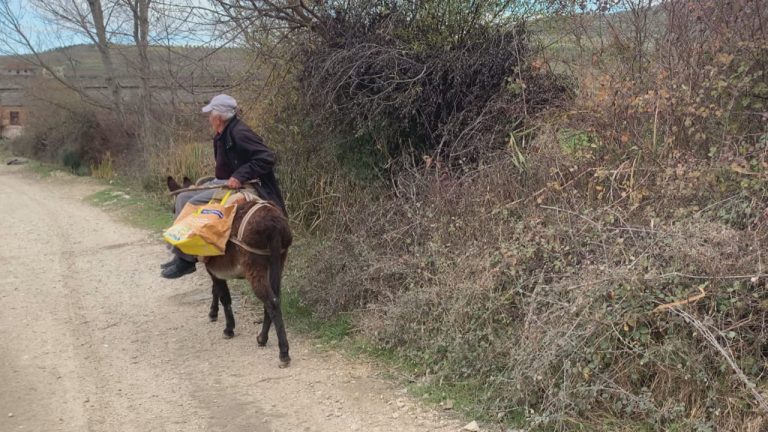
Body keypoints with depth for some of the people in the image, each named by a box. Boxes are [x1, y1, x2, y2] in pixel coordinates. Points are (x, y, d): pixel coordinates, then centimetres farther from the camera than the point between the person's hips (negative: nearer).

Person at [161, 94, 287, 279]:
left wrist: (240, 176, -30)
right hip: (222, 183, 11)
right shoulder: (222, 137, 11)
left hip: (238, 187, -11)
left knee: (194, 204, -22)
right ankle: (180, 253, 9)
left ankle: (186, 260, -14)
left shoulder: (239, 134, -19)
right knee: (183, 198, 9)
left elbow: (267, 158, -26)